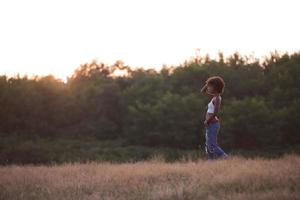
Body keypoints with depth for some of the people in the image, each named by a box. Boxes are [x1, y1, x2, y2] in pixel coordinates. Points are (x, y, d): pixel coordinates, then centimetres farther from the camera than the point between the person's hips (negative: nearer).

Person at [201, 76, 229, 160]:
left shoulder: (217, 98, -16)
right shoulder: (214, 97, 10)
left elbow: (215, 113, -24)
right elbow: (203, 91, 22)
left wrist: (207, 121, -16)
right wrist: (208, 83, 8)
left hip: (212, 124, -9)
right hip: (210, 125, 9)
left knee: (212, 145, -8)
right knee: (208, 145, 10)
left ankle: (225, 158, -7)